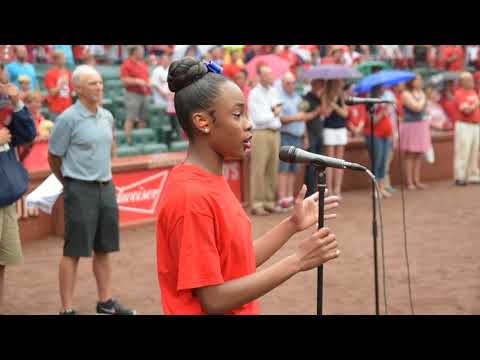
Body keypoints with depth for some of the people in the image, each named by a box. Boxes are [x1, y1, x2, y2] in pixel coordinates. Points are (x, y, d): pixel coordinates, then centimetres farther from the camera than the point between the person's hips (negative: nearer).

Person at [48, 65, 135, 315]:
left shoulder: (107, 117, 7)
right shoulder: (68, 119, -12)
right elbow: (53, 157, -4)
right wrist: (72, 184, 7)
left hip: (106, 187, 6)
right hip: (80, 190, -6)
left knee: (104, 248, 13)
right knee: (74, 251, -2)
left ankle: (105, 301, 25)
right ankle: (66, 308, 5)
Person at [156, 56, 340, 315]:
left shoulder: (211, 182, 5)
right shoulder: (192, 196, -22)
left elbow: (238, 264, 9)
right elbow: (214, 300, -23)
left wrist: (292, 225, 7)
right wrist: (296, 261, -22)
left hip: (241, 308, 8)